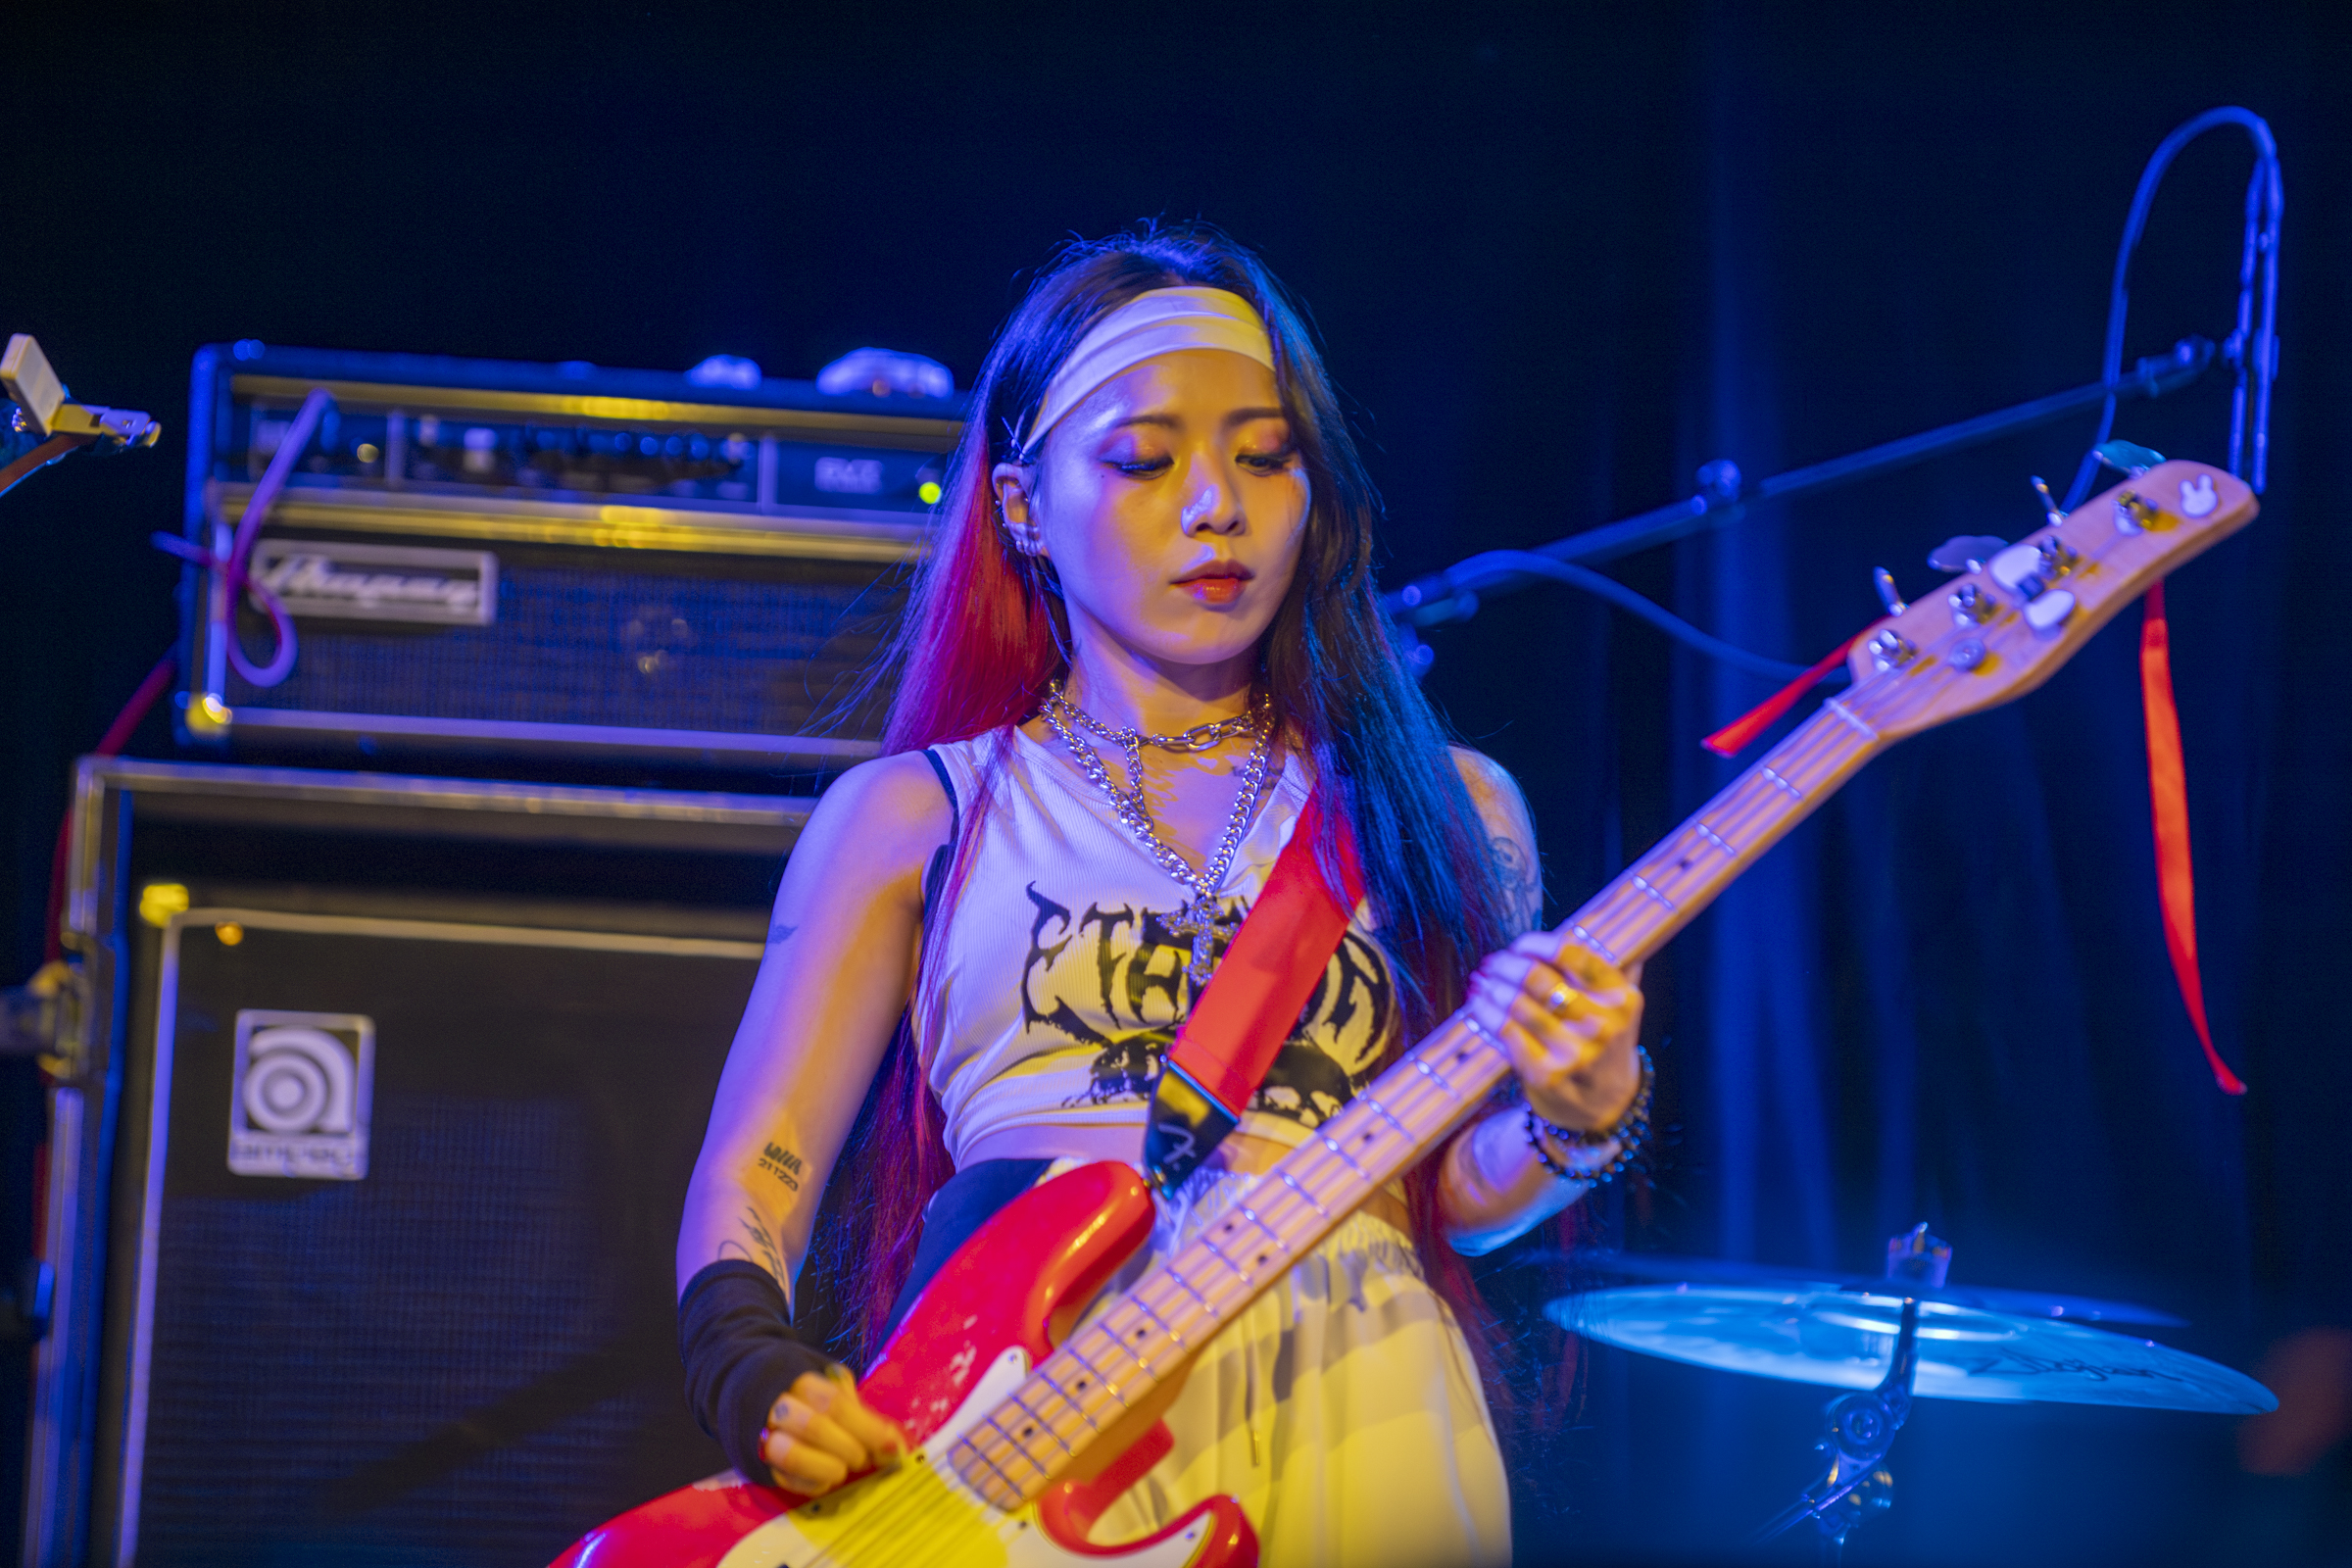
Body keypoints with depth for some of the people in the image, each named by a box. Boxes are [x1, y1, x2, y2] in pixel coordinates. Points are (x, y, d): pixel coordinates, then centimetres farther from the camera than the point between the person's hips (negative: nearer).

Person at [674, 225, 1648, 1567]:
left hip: (1355, 1408, 2)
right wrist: (755, 1375, -8)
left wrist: (1579, 1114, -9)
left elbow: (1465, 1191, 13)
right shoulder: (909, 815, 16)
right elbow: (753, 1175, 12)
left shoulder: (1442, 804, 20)